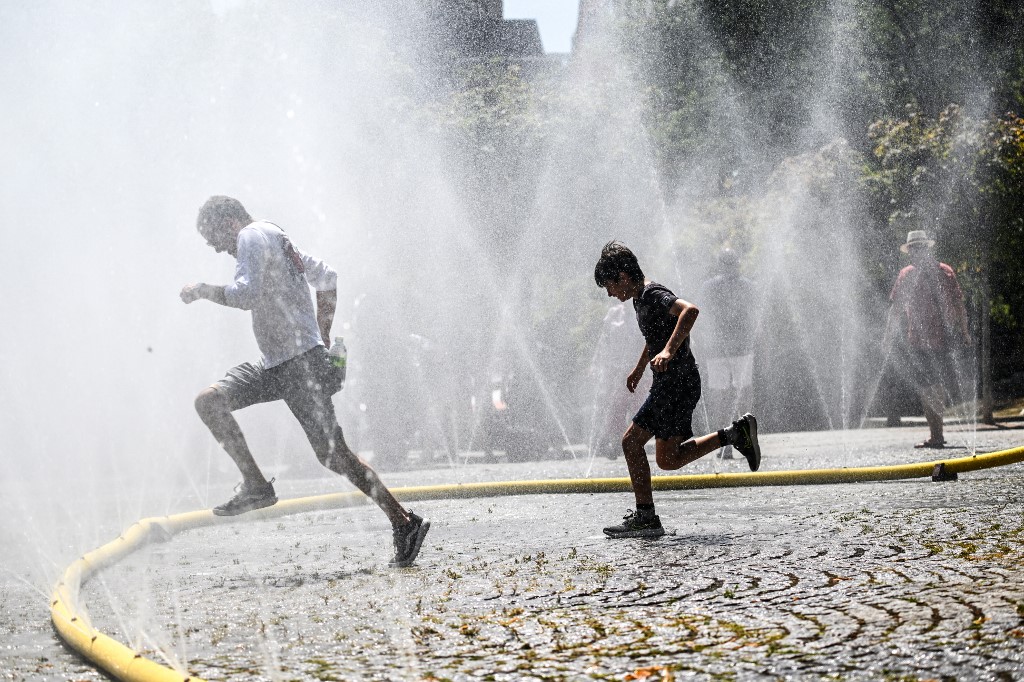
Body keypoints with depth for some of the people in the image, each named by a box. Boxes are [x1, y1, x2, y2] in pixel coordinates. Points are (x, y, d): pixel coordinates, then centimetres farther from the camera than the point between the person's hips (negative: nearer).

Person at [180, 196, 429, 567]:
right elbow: (328, 278, 31)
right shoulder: (278, 240, 22)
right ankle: (255, 485, -3)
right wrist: (321, 336, 32)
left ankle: (405, 522, -7)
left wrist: (203, 290, -5)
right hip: (274, 365, 10)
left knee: (333, 454, -12)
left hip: (301, 363, -10)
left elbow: (246, 294, -20)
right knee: (208, 401, 0)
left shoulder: (252, 236, -6)